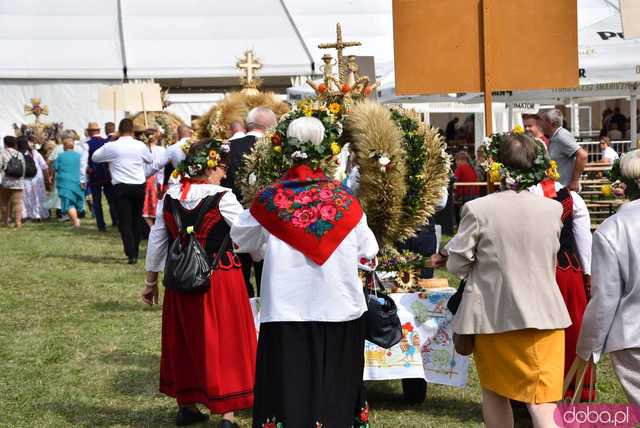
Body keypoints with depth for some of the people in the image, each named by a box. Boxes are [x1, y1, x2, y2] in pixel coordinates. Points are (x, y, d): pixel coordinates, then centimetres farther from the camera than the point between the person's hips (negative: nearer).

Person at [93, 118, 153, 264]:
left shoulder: (111, 146, -6)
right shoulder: (140, 146, -1)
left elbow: (94, 157, 9)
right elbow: (150, 159, 17)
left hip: (121, 187, -2)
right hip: (139, 186, 2)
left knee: (125, 221, -1)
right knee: (137, 219, 15)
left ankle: (131, 254, -12)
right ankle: (135, 251, 20)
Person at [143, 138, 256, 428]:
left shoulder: (169, 197, 2)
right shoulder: (223, 198, -14)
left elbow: (157, 239, 8)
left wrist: (151, 280, 17)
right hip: (221, 279, -5)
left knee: (185, 341, 19)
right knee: (222, 342, 3)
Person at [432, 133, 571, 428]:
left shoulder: (478, 209, -13)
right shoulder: (552, 209, -4)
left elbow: (457, 265, -6)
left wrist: (448, 255, 17)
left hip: (492, 315, -1)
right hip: (543, 314, 1)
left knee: (494, 392, 20)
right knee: (542, 403, -1)